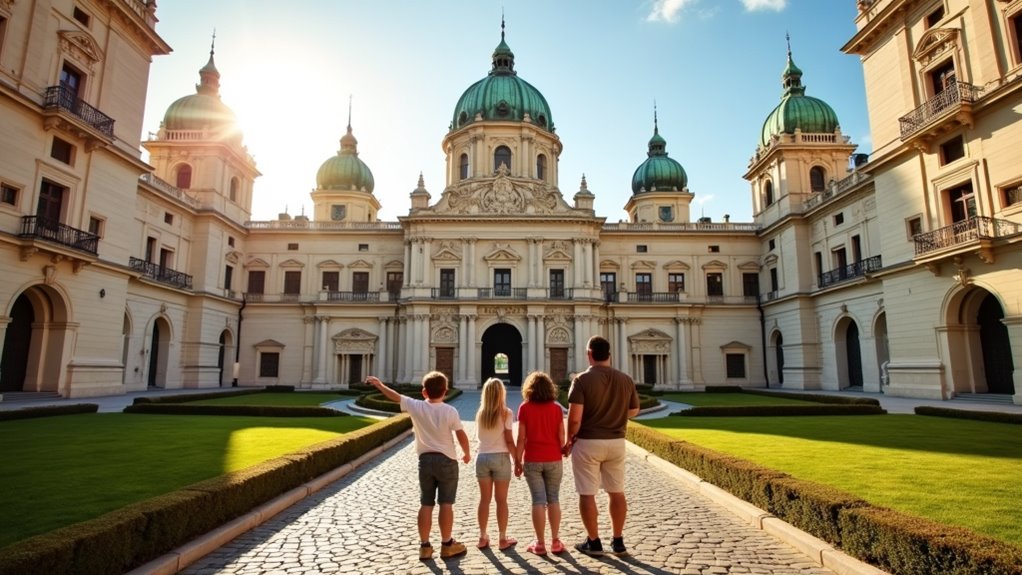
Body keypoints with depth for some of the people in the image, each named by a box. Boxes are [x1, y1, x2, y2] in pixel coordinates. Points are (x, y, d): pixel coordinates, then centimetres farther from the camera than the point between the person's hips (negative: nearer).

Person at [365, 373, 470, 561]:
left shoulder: (416, 407, -7)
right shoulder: (450, 411, -12)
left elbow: (395, 396, 2)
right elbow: (461, 436, -8)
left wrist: (378, 384, 15)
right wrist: (467, 453, 10)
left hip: (425, 460, 3)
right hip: (446, 460, -2)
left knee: (426, 504, 9)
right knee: (446, 504, 4)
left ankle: (425, 546, 16)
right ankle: (447, 545, 11)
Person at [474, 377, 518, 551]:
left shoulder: (480, 413, 5)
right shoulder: (506, 413, -8)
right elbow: (509, 440, -9)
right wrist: (517, 460, -1)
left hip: (482, 457, 4)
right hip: (500, 458, -3)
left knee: (484, 499, 11)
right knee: (501, 500, 6)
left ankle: (483, 537, 17)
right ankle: (503, 538, 13)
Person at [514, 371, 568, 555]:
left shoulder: (525, 408, -5)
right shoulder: (556, 408, -1)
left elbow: (521, 438, -6)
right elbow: (561, 436, 0)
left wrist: (517, 461, 2)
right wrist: (562, 453, 14)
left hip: (532, 460, -1)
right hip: (553, 459, 1)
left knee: (538, 500, 3)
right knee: (553, 499, 11)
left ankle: (540, 543, 8)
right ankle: (555, 541, 16)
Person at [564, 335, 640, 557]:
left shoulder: (582, 379, -15)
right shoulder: (625, 379, -1)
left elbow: (574, 417, -19)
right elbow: (634, 411, 11)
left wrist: (569, 439, -3)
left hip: (588, 443, -4)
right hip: (616, 442, 4)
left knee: (587, 494, 8)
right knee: (617, 492, 16)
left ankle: (594, 542, 17)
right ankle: (618, 541, 24)